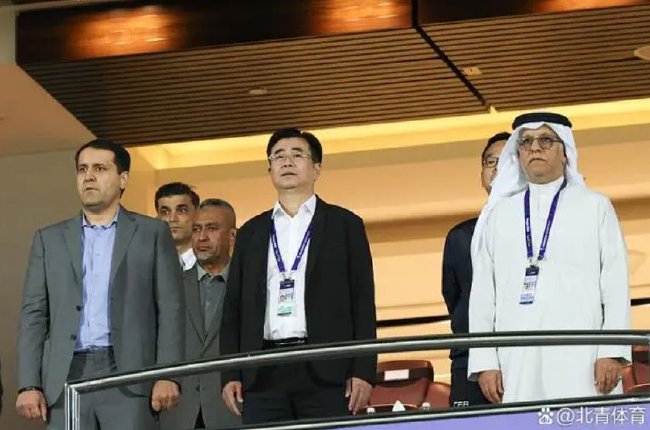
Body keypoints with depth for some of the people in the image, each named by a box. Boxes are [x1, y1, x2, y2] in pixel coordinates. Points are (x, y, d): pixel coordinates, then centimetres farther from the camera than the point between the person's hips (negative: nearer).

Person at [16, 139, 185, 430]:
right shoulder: (50, 239, 16)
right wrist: (29, 385, 0)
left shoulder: (152, 233, 10)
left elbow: (170, 308, 4)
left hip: (129, 377, -2)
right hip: (67, 378, 2)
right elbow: (34, 314, 11)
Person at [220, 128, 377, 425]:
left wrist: (363, 371, -5)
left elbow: (363, 303, 5)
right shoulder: (251, 232, 18)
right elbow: (234, 307, 16)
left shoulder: (344, 225, 10)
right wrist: (230, 375, 6)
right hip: (263, 374, 3)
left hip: (326, 370, -2)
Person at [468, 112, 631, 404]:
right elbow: (482, 291, 13)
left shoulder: (595, 207, 15)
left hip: (581, 360, -1)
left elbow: (615, 284, 6)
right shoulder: (498, 214, 18)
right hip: (518, 363, 1)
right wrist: (484, 363, 2)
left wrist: (612, 354, -6)